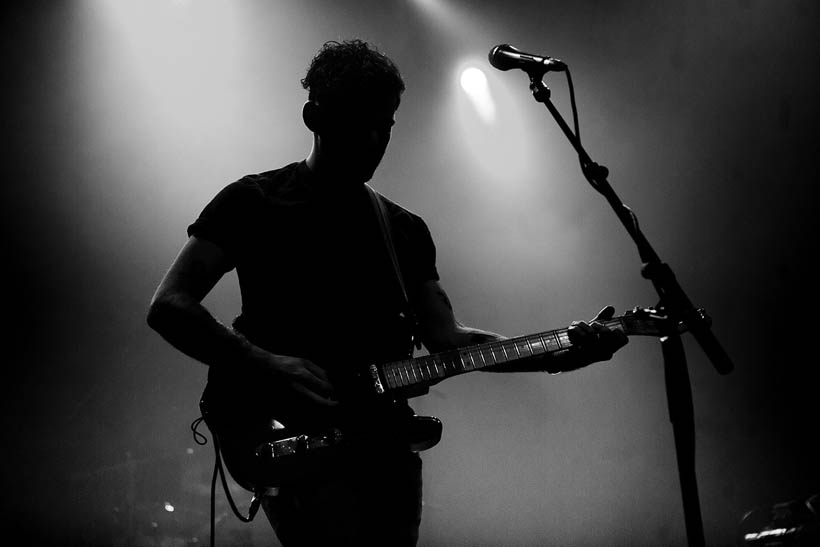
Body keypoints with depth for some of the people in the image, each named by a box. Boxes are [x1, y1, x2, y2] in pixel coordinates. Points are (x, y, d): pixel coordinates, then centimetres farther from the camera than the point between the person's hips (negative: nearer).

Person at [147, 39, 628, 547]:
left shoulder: (406, 230, 18)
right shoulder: (253, 203, 3)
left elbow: (444, 338, 11)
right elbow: (168, 305, -4)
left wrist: (559, 352, -3)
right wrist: (264, 367, -19)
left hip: (388, 446, 6)